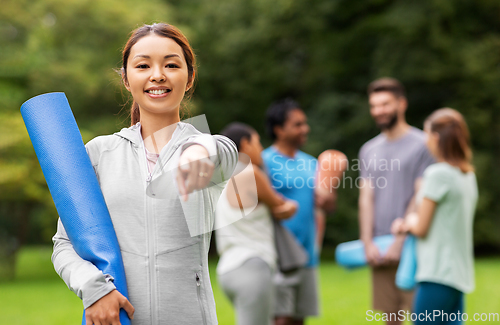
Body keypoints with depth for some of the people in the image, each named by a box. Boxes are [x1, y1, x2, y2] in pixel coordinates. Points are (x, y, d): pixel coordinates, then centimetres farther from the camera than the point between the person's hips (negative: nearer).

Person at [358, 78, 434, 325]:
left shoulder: (422, 145, -3)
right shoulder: (369, 150, 15)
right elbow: (366, 198, 9)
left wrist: (400, 243, -13)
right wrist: (368, 243, -4)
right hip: (380, 249, 5)